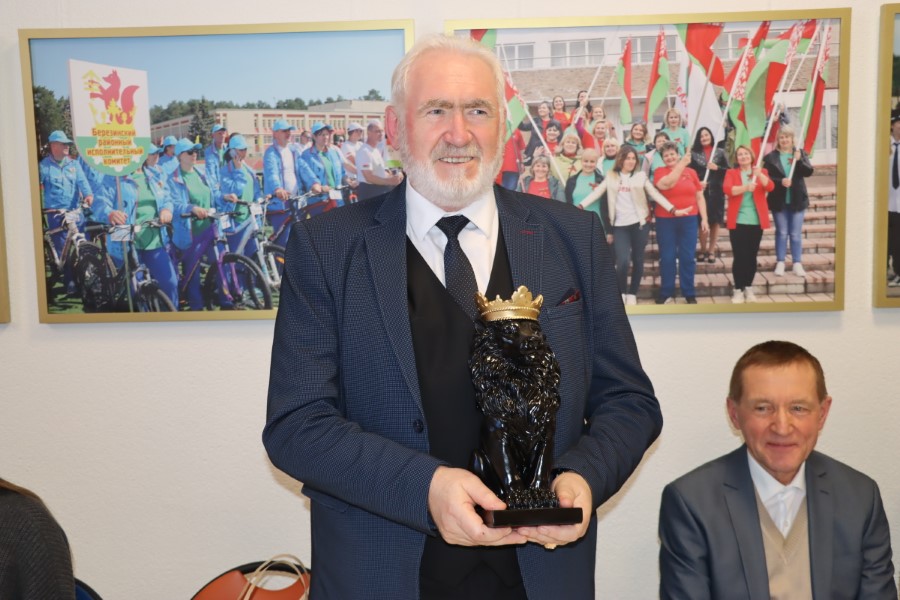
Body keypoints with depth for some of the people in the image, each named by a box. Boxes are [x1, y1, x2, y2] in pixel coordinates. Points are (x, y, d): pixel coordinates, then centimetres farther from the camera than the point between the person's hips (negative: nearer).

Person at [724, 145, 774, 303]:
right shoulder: (731, 173, 4)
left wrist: (759, 175, -27)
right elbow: (727, 189, -15)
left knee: (752, 256, 7)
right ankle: (738, 290, 2)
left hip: (756, 221, 2)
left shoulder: (762, 172, 9)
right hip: (738, 221, -2)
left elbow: (770, 187, -10)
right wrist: (745, 187, -31)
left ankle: (749, 289, 17)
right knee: (739, 256, -4)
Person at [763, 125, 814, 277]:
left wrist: (799, 160, -22)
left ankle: (797, 263, 10)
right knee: (781, 232, 5)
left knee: (796, 233, 5)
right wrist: (780, 181, -22)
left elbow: (809, 171, -7)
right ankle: (780, 263, 12)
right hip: (779, 201, -1)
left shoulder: (801, 153, 3)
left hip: (797, 200, 1)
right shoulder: (771, 156, -1)